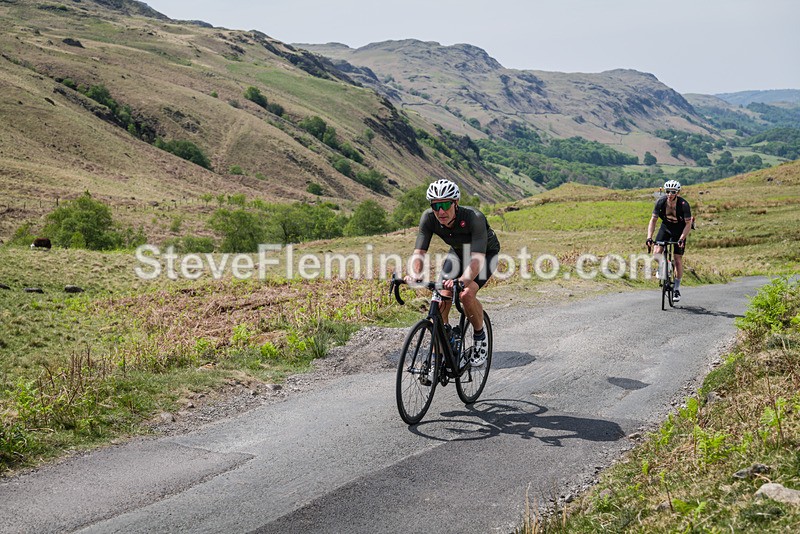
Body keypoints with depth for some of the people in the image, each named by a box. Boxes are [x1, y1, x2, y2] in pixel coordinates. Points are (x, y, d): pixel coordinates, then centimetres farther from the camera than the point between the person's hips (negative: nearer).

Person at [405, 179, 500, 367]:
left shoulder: (474, 218, -39)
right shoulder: (428, 218, -27)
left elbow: (477, 258, -48)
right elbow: (419, 252, -29)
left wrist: (463, 280, -66)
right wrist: (414, 274, -51)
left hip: (486, 253, -4)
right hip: (458, 252, 4)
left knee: (466, 294, -28)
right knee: (441, 301, -12)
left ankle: (480, 337, 0)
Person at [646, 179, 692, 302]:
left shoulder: (683, 204, -28)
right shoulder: (660, 202, -21)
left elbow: (688, 224, -24)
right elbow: (653, 220, -16)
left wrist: (681, 239, -37)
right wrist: (649, 237, -27)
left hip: (679, 230, -2)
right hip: (666, 227, 2)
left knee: (678, 259, -6)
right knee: (656, 253, -19)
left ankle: (677, 288, 8)